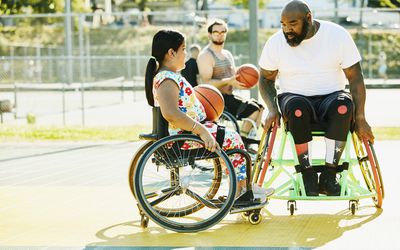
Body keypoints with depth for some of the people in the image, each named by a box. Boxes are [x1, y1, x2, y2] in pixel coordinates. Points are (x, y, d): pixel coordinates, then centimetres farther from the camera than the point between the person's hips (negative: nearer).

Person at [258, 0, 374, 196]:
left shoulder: (337, 35, -6)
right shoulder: (275, 42, -1)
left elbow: (355, 78, -4)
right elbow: (266, 79, 9)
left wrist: (360, 118, -11)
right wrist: (273, 109, -9)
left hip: (330, 97, 0)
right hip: (294, 97, 0)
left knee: (344, 104, -37)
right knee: (297, 107, -38)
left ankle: (329, 174, -29)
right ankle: (307, 173, -27)